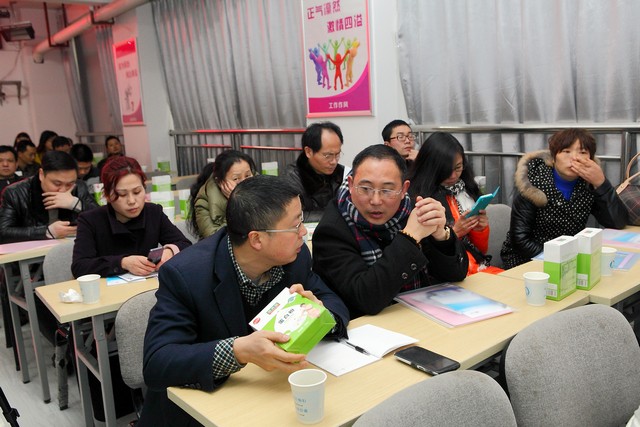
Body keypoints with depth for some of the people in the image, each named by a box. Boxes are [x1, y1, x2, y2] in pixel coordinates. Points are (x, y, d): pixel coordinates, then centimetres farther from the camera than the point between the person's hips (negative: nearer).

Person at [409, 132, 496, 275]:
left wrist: (481, 229, -3)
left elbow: (482, 249, 18)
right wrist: (454, 232, -15)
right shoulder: (417, 200, -8)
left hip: (477, 267, 6)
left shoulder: (467, 191, 11)